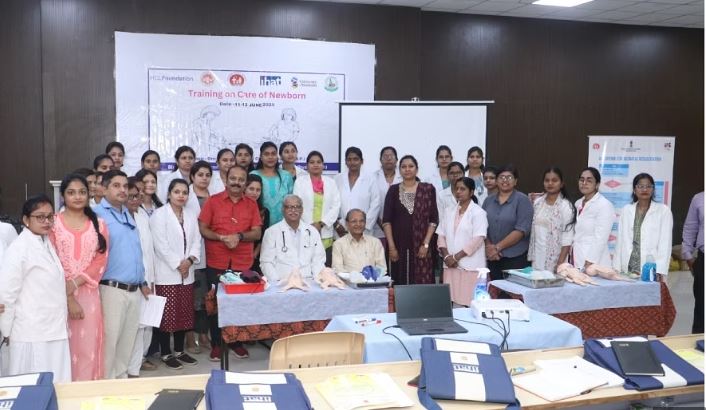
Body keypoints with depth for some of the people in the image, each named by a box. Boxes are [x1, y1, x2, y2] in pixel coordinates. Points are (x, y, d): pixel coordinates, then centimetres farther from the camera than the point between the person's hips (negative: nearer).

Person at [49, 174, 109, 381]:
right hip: (61, 295, -2)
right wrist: (68, 298, -10)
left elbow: (101, 261, 2)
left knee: (88, 347, 3)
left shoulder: (98, 224, 9)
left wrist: (75, 283, -12)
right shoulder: (53, 223, 1)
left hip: (89, 294, 2)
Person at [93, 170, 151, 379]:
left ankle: (121, 379, 25)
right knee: (109, 340, -3)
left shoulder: (128, 215, 18)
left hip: (134, 290, 8)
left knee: (127, 341, 14)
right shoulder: (98, 215, -7)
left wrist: (143, 282, 22)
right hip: (112, 289, -7)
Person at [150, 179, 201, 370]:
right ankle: (166, 354, 9)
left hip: (187, 274, 6)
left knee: (184, 314, 10)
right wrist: (177, 265, -14)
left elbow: (196, 241, 8)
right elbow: (161, 245, -13)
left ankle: (180, 351, 23)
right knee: (168, 315, -2)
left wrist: (189, 260, -9)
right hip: (167, 274, -6)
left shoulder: (191, 215, 13)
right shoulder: (159, 214, -6)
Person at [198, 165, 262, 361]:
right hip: (216, 263, -1)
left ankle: (237, 342, 21)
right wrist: (222, 238, -16)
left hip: (243, 264, 1)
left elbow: (257, 233, 2)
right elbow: (202, 228, -2)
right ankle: (216, 344, 17)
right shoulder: (213, 201, 1)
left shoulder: (251, 204, 6)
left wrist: (239, 236, -16)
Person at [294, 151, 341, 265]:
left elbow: (336, 206, 4)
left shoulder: (331, 182, 12)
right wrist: (311, 225, -8)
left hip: (325, 233, 2)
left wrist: (321, 223, -7)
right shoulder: (300, 181, 6)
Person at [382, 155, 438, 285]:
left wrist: (426, 244, -6)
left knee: (422, 284, -3)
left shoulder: (428, 189, 4)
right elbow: (386, 220, 1)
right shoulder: (393, 190, 5)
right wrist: (391, 246, -6)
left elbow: (434, 219, 2)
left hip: (420, 246, 0)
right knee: (400, 283, 1)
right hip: (399, 246, 1)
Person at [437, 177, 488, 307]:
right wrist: (446, 256, -5)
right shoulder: (449, 212, 14)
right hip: (451, 265, 5)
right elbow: (441, 235, 12)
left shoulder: (478, 212, -4)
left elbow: (477, 240, -13)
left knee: (470, 304, -7)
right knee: (452, 302, 4)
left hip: (471, 266, -5)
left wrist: (456, 257, -13)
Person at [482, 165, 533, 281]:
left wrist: (498, 247, -12)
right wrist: (489, 247, -8)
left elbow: (522, 229, -12)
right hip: (493, 258, 4)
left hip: (515, 258, -4)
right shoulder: (489, 200, 12)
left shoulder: (522, 200, -3)